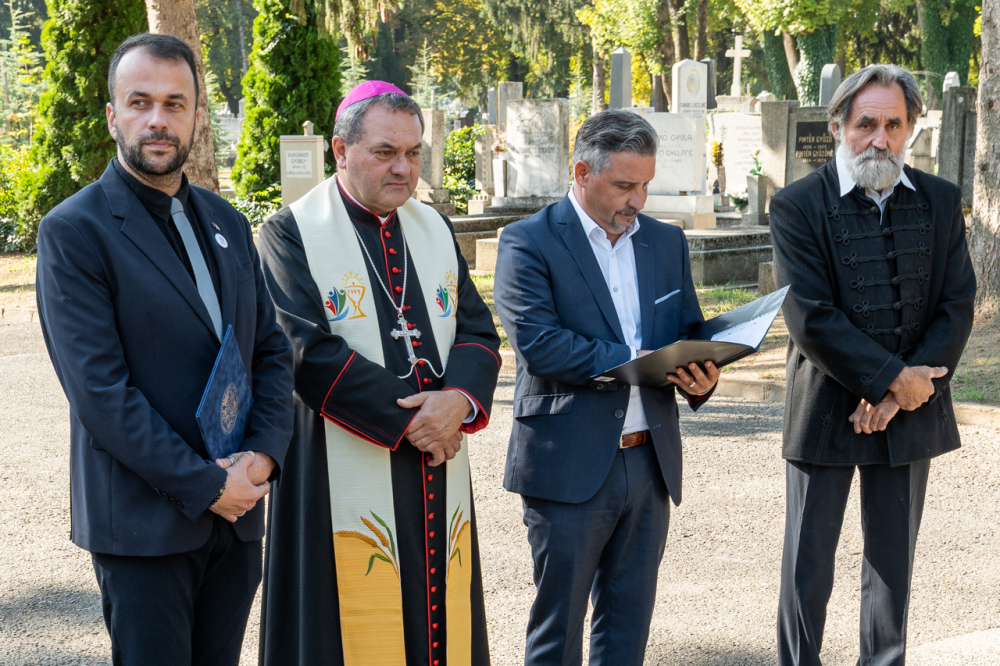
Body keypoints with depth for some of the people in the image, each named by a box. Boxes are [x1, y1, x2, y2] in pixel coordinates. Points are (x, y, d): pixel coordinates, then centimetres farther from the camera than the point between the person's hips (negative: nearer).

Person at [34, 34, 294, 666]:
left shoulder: (227, 223, 11)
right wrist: (204, 486, -16)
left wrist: (263, 454, -6)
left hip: (236, 513, 6)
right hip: (144, 522, -6)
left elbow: (272, 348, 12)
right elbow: (99, 390, -15)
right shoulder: (74, 230, -9)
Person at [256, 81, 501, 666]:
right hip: (349, 481, -5)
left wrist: (460, 399, -14)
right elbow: (309, 352, -14)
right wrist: (408, 417, -16)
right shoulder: (293, 235, -4)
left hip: (440, 484, 5)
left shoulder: (436, 229, 13)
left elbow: (479, 332, 7)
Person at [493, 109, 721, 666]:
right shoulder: (529, 242, -6)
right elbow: (537, 342, -17)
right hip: (570, 467, -5)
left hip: (651, 463, 6)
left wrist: (700, 376, -10)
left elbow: (691, 332, 14)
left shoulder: (667, 242, 13)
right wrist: (632, 362, -23)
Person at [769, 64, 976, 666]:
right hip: (825, 410, -3)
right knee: (808, 567, 6)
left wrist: (904, 392, -13)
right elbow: (810, 318, -14)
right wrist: (891, 379, -17)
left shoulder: (942, 203, 3)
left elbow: (957, 307, -1)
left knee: (894, 563, 14)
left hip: (911, 409, 3)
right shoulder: (799, 206, -8)